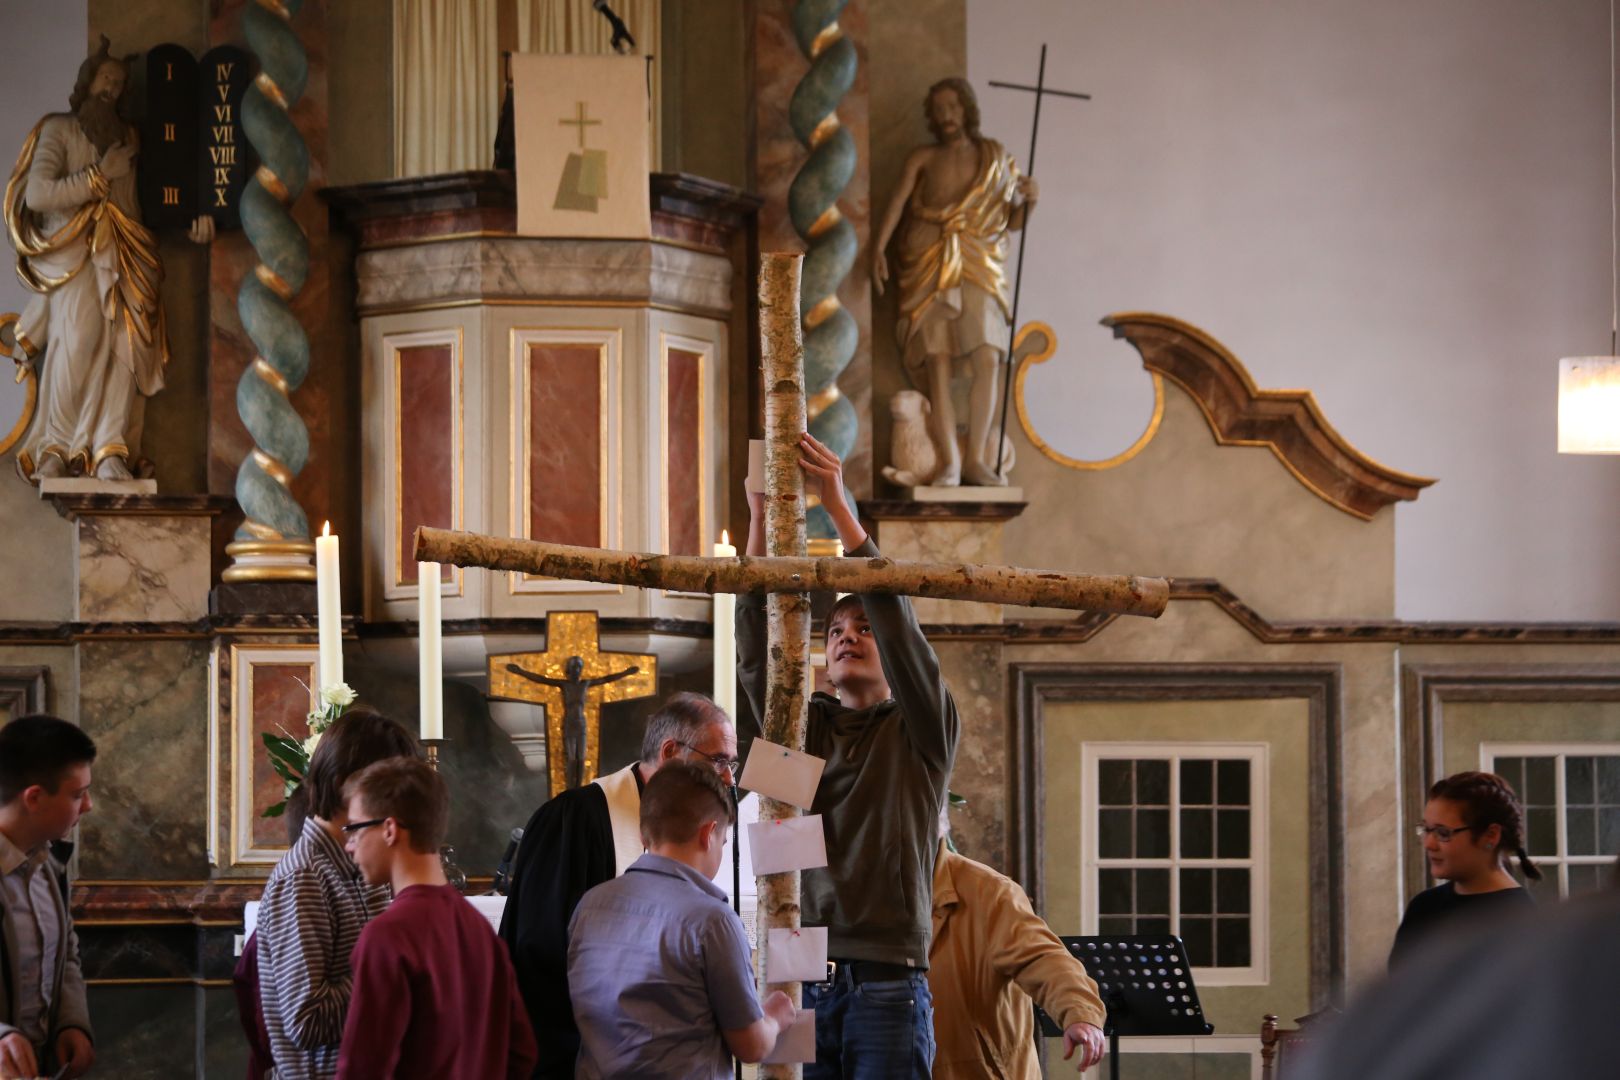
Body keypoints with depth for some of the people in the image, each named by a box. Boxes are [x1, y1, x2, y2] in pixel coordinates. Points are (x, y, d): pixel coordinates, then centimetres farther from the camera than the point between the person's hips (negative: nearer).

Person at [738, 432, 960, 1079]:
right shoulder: (803, 727, 18)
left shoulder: (922, 733, 8)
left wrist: (838, 505, -13)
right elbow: (756, 652, 4)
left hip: (888, 983, -3)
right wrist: (761, 513, -7)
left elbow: (898, 624, -6)